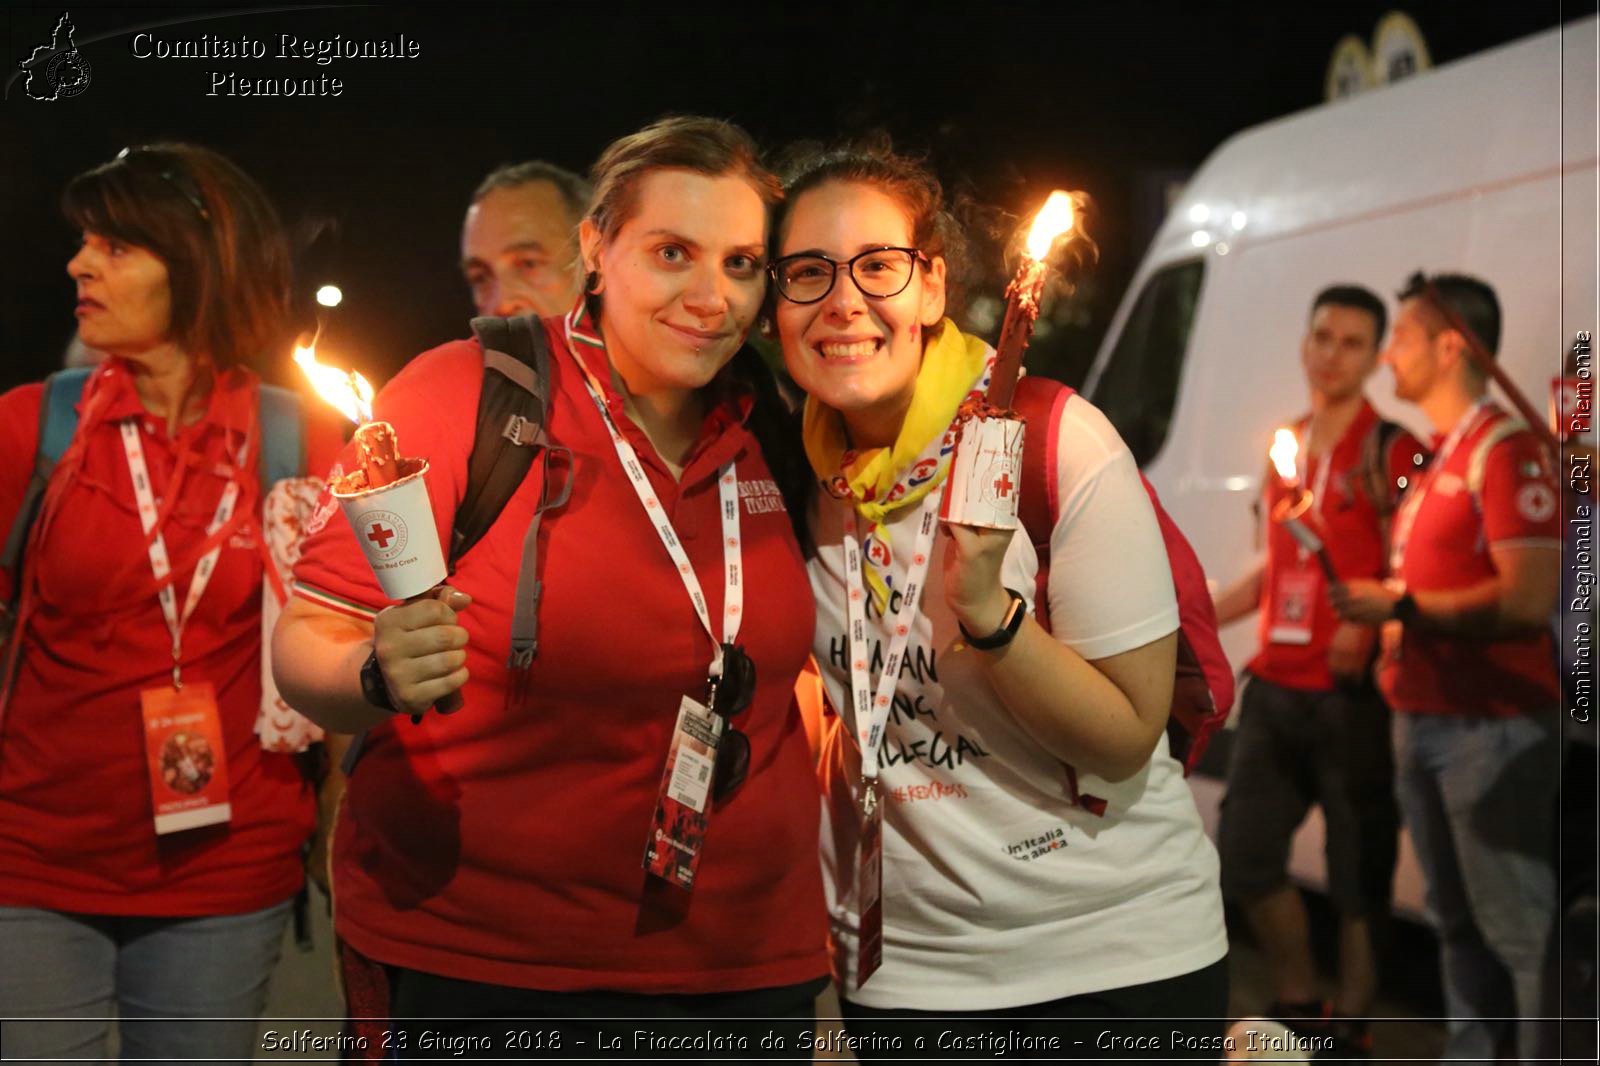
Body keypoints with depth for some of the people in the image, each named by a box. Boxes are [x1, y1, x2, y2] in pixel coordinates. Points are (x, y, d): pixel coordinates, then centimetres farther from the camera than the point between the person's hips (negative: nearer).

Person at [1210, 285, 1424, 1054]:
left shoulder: (1390, 450, -6)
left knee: (1358, 872, 2)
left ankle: (1349, 1027, 14)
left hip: (1351, 694, -7)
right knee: (1244, 856, 12)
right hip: (1275, 689, 7)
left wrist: (1367, 629, -30)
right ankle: (1298, 1004, 29)